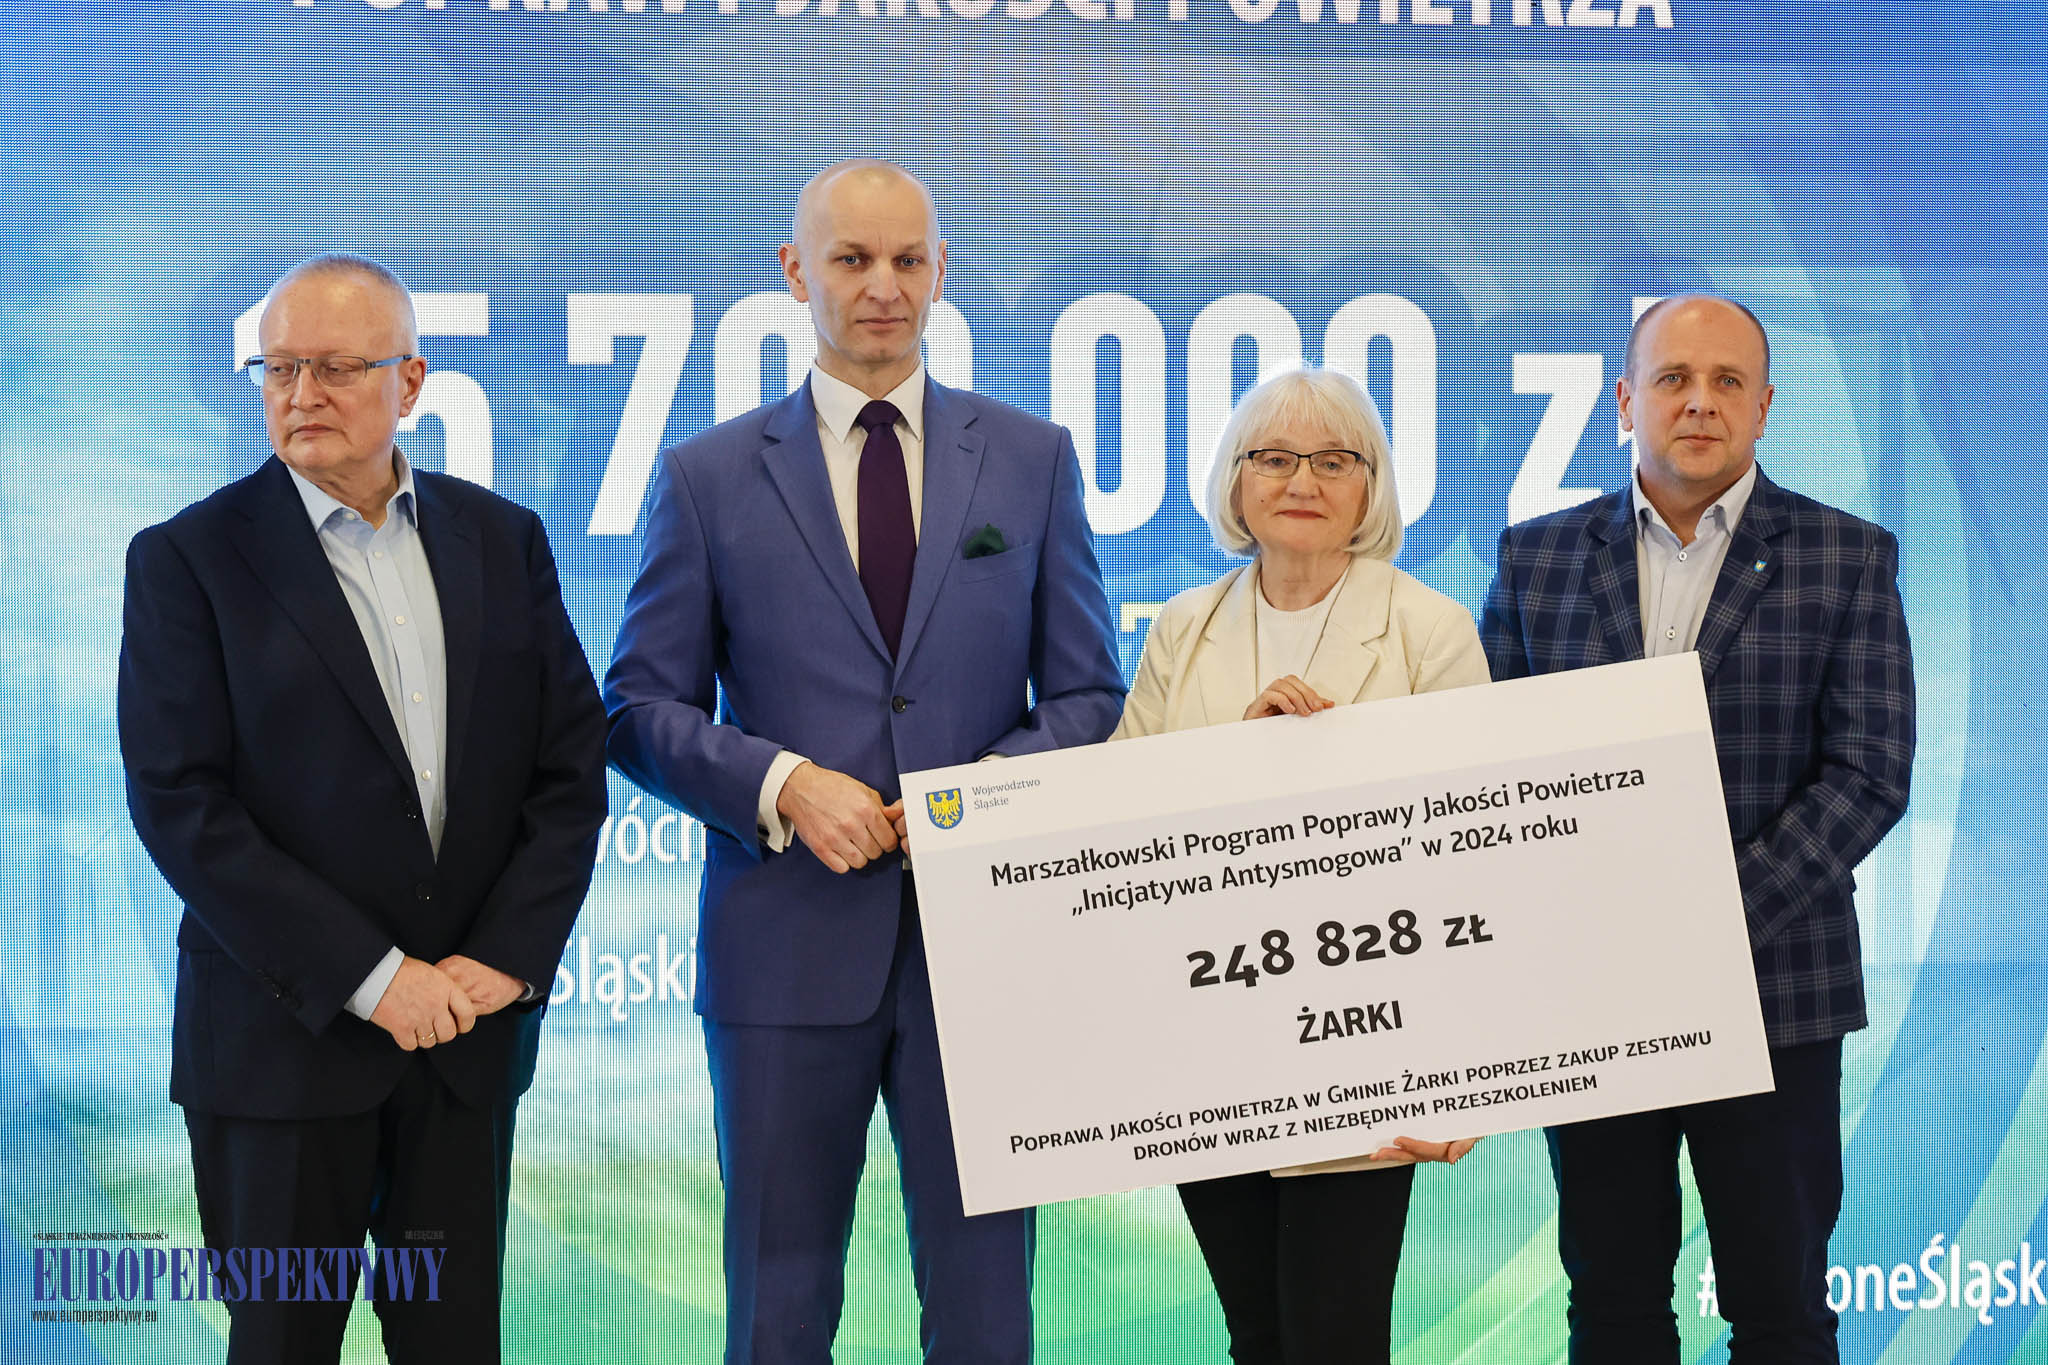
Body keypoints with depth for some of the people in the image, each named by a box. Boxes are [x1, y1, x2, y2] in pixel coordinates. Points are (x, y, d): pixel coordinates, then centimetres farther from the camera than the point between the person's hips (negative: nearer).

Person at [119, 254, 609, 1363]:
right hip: (284, 1031, -3)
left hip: (473, 1023, 3)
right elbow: (179, 804, -11)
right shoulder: (188, 560, -4)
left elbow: (571, 765, 6)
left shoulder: (504, 541, 7)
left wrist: (507, 957, -7)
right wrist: (373, 978, -14)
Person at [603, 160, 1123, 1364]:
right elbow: (644, 708, 3)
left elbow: (1088, 695, 8)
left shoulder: (1035, 461, 7)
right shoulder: (709, 477, 4)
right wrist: (782, 785, -14)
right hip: (789, 940, -1)